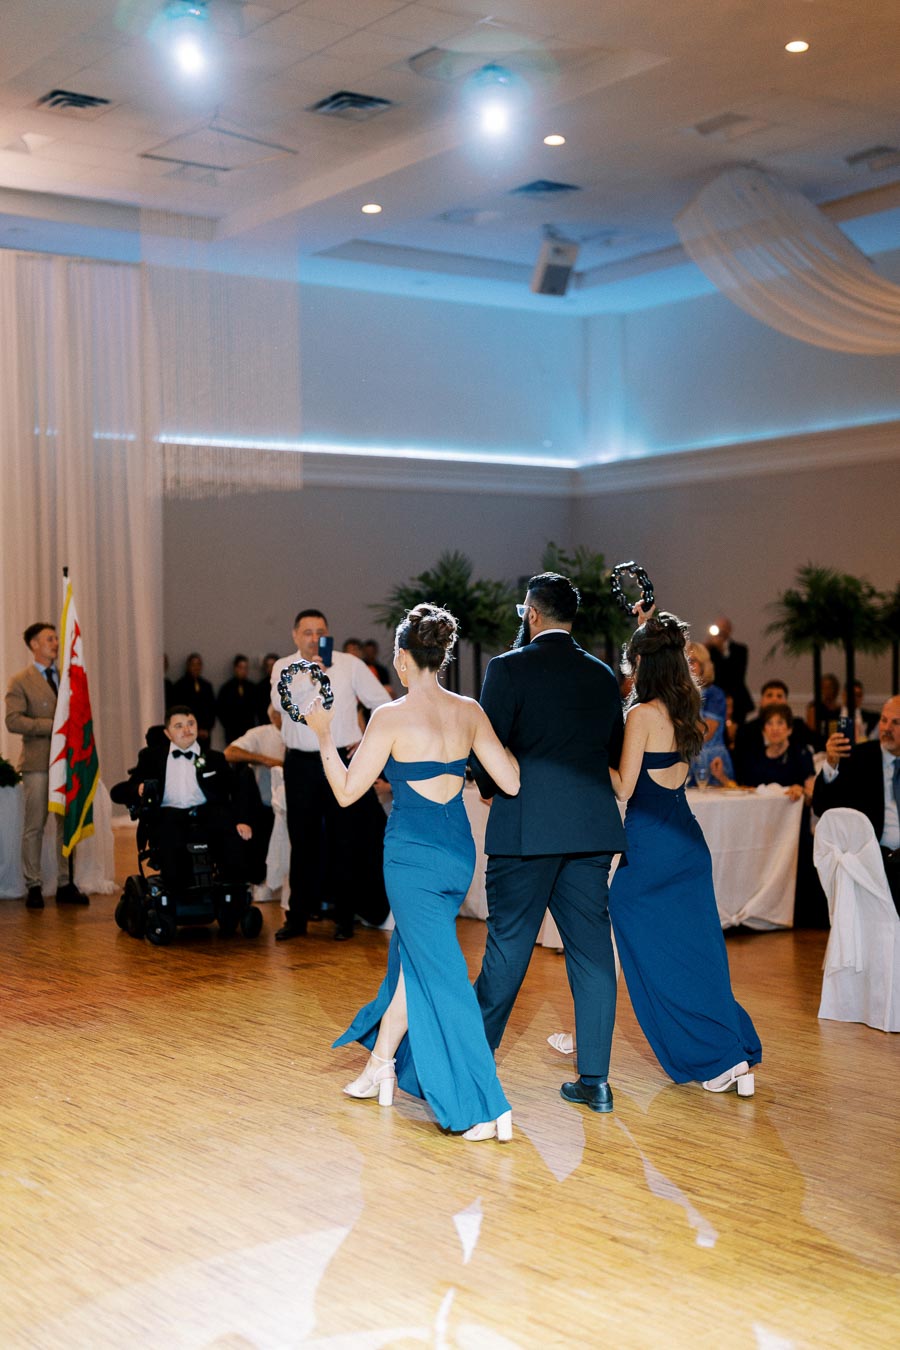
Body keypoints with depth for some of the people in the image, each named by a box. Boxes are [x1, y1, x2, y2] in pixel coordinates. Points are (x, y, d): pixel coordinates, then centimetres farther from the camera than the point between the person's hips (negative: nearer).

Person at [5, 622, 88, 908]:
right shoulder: (20, 681, -1)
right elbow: (13, 721, -11)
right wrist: (51, 726, -17)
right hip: (38, 762, -5)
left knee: (67, 825, 5)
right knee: (35, 826, -1)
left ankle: (65, 885, 11)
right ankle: (33, 887, 6)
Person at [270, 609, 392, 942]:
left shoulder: (350, 664, 1)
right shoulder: (283, 668, 4)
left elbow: (384, 705, 7)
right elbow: (280, 701, -17)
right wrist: (308, 674, -28)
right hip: (300, 764, 1)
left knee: (345, 841, 2)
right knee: (302, 841, 7)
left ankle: (344, 917, 12)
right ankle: (297, 917, 15)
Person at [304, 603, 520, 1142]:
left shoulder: (391, 717, -13)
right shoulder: (469, 712, 1)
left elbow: (346, 791, -7)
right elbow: (513, 781, 1)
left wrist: (325, 735, 5)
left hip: (412, 853, -6)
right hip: (459, 850, 6)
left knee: (442, 976, -2)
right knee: (414, 955, 24)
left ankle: (487, 1108, -6)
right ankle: (381, 1065, 40)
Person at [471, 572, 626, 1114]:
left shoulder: (509, 668, -6)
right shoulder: (602, 675, 10)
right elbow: (614, 753, 14)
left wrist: (492, 789, 13)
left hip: (526, 826, -4)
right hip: (593, 827, 4)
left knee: (508, 948, 5)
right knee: (592, 948, 6)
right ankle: (595, 1079, 9)